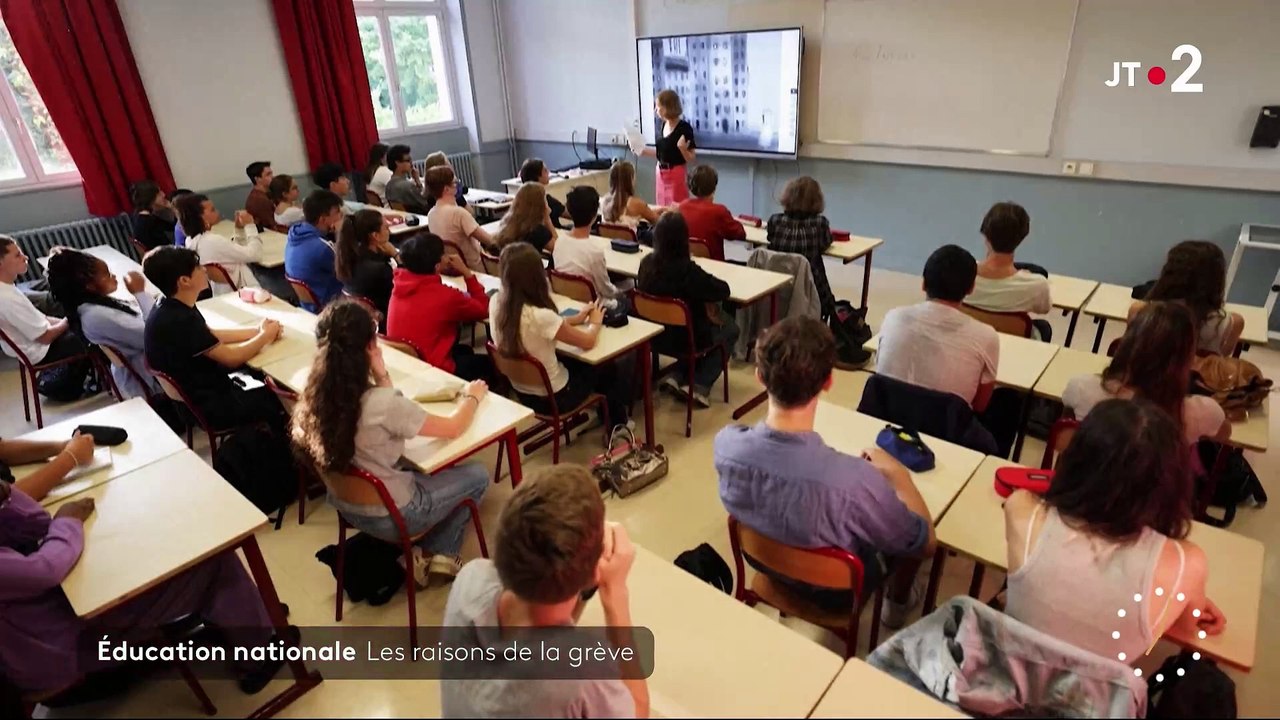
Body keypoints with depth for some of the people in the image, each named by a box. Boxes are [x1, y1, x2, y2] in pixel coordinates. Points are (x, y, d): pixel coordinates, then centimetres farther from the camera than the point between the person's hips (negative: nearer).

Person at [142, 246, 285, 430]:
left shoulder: (171, 309, -2)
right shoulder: (180, 321, -30)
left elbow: (211, 335, 12)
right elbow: (231, 358, -23)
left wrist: (257, 331, 3)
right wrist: (266, 336, -8)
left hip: (196, 389, 9)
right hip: (207, 405, -9)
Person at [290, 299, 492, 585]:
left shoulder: (316, 394, -12)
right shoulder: (382, 402, -33)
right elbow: (454, 427, -18)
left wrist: (380, 374, -12)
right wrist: (472, 396, 1)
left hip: (345, 505, 7)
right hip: (389, 516, -6)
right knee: (477, 476, 12)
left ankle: (426, 553, 26)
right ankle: (438, 553, 16)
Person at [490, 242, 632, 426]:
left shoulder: (495, 302, -12)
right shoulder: (539, 316, -34)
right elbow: (588, 342, -19)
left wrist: (576, 319, 5)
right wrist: (595, 322, 1)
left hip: (521, 393, 7)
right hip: (552, 397, -7)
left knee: (579, 361, 29)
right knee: (616, 365, 15)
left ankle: (607, 416, 46)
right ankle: (616, 424, 38)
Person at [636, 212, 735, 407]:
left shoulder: (646, 263, -10)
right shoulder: (688, 270, -27)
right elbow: (724, 291, -18)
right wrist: (705, 293, 1)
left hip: (654, 335, 6)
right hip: (683, 340, -6)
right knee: (730, 328, 22)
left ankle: (678, 377, 18)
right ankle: (699, 385, 12)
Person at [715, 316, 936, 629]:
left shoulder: (725, 442, -29)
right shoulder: (854, 481, -43)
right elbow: (926, 544, -22)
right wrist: (896, 472, -7)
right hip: (835, 591, -3)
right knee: (913, 530, 22)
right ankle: (897, 602, 47)